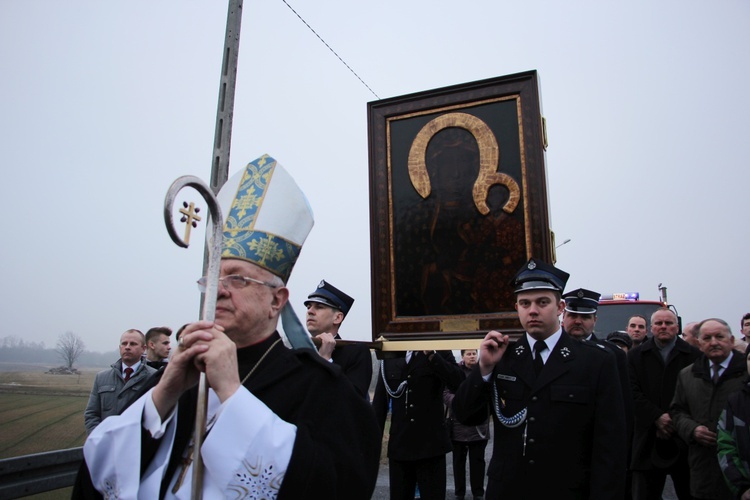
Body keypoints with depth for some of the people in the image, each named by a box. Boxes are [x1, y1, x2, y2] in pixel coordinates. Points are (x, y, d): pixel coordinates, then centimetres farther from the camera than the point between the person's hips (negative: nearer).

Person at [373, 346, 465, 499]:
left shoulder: (440, 352, -1)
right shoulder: (389, 357, 6)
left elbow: (459, 384, -17)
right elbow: (379, 402, 8)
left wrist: (432, 355, -23)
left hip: (431, 445, -2)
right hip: (399, 446, 2)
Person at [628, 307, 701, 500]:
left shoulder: (694, 355, 4)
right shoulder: (636, 355, 7)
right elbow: (634, 393, -2)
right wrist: (657, 418, -13)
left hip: (683, 437, 0)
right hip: (649, 440, 0)